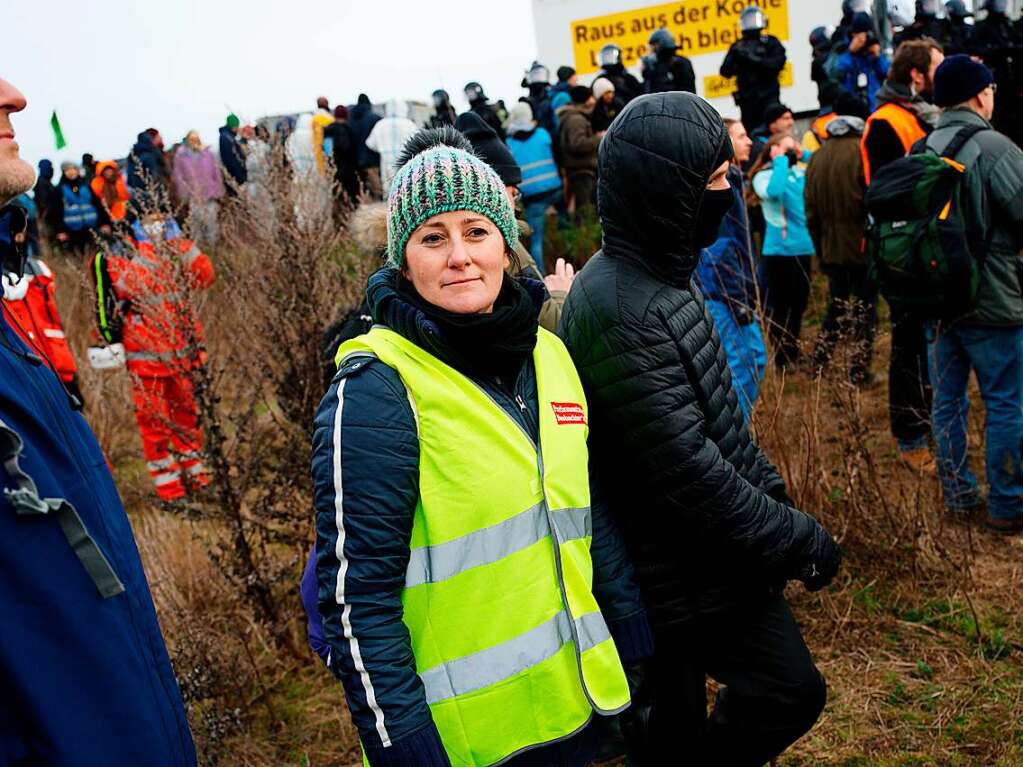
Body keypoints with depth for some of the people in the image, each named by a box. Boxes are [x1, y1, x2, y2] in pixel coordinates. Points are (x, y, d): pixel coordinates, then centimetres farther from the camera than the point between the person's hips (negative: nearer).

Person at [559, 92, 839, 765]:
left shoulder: (665, 274, 5)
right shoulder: (621, 312, -27)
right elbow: (688, 474, -27)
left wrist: (771, 489, 12)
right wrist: (800, 540, -16)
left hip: (723, 559, 9)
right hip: (678, 589, -9)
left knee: (792, 692, 14)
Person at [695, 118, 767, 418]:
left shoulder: (732, 178, 16)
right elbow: (718, 247, -20)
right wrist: (737, 298, -20)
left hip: (737, 291, 10)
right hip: (721, 292, -10)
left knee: (755, 356, 14)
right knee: (739, 364, -6)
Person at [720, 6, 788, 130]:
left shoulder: (770, 42, 5)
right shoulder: (737, 46, 10)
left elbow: (777, 64, -10)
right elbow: (725, 72, 4)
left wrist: (754, 59, -18)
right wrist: (734, 57, -16)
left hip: (769, 96, -2)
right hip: (747, 98, 2)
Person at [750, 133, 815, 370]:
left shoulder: (802, 172, 8)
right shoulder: (763, 176, -8)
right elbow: (773, 192, -29)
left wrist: (806, 156, 4)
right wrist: (781, 162, -17)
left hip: (803, 247, 6)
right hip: (780, 249, -6)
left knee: (799, 302, 16)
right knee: (779, 305, 1)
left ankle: (793, 354, 31)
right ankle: (781, 359, 12)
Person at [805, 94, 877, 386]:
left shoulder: (817, 157, 8)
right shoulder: (863, 151, -11)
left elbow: (811, 213, 12)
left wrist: (820, 249, 19)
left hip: (832, 249, 6)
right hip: (864, 248, -6)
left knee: (837, 306, 17)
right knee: (864, 308, 4)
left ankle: (818, 366, 17)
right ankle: (859, 372, 5)